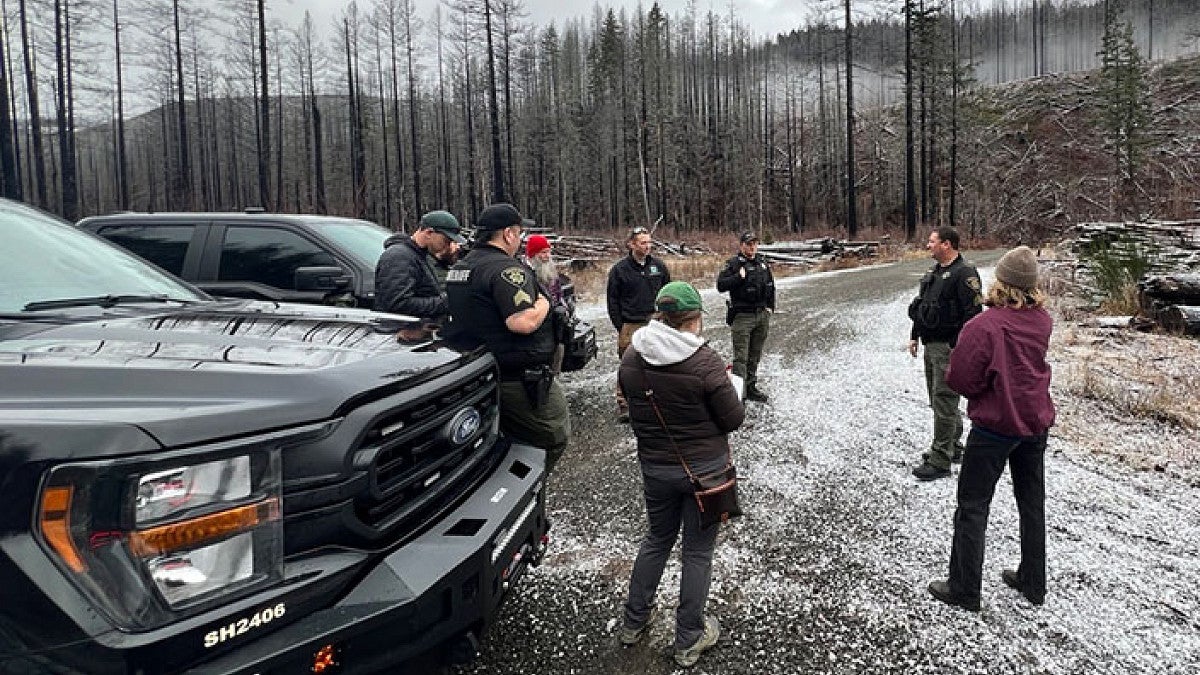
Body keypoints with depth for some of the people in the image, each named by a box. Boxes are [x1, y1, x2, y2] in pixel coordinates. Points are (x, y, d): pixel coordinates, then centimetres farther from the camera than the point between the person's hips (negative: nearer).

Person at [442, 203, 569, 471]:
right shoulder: (506, 268, -19)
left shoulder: (459, 267, 12)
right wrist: (543, 303, -10)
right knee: (554, 437, 5)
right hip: (519, 379, -9)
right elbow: (523, 322, -29)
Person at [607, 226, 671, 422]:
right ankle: (623, 405, 6)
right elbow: (613, 300, 1)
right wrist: (620, 326, -4)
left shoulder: (658, 266, 7)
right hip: (630, 326, -3)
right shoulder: (620, 269, -2)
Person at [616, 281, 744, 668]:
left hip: (654, 466, 4)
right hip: (704, 468, -4)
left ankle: (634, 622, 36)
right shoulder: (704, 361, -22)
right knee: (697, 551, 12)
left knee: (657, 538, 25)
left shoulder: (632, 357, -8)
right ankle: (689, 641, 26)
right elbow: (734, 419, -13)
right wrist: (724, 390, 5)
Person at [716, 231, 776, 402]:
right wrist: (739, 277, -22)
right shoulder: (733, 264, -6)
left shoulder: (762, 263, 13)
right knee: (741, 357, -8)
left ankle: (751, 387, 25)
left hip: (762, 315, 6)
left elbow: (771, 285, 23)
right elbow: (720, 285, -15)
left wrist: (770, 307, 16)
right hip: (742, 316, -6)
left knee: (755, 355, 14)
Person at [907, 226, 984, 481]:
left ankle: (940, 461, -1)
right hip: (931, 345, 10)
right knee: (939, 399, 18)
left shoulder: (964, 273, -15)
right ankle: (953, 447, 33)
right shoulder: (934, 271, 14)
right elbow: (921, 306, 22)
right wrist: (915, 336, 20)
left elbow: (973, 313, -20)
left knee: (944, 401, -7)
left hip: (949, 347, -10)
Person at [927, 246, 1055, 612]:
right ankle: (1033, 583, 33)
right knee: (1032, 502, 19)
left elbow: (959, 379, -18)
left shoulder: (984, 326, -24)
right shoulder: (1043, 321, -3)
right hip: (1036, 423, 7)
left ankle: (964, 590, 13)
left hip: (994, 427, -6)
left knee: (972, 507, 5)